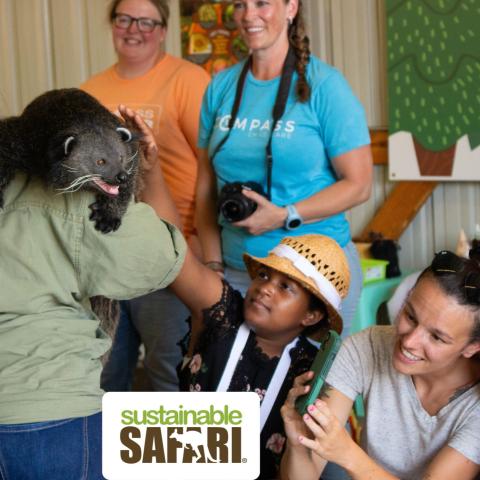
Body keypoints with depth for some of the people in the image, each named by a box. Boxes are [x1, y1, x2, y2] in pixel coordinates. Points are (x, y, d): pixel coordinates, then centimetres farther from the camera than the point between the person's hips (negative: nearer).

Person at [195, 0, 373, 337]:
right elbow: (206, 185, 10)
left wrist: (284, 217, -17)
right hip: (236, 269, 4)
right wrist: (213, 264, 2)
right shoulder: (221, 87, 6)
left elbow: (359, 185, -8)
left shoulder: (324, 85, -8)